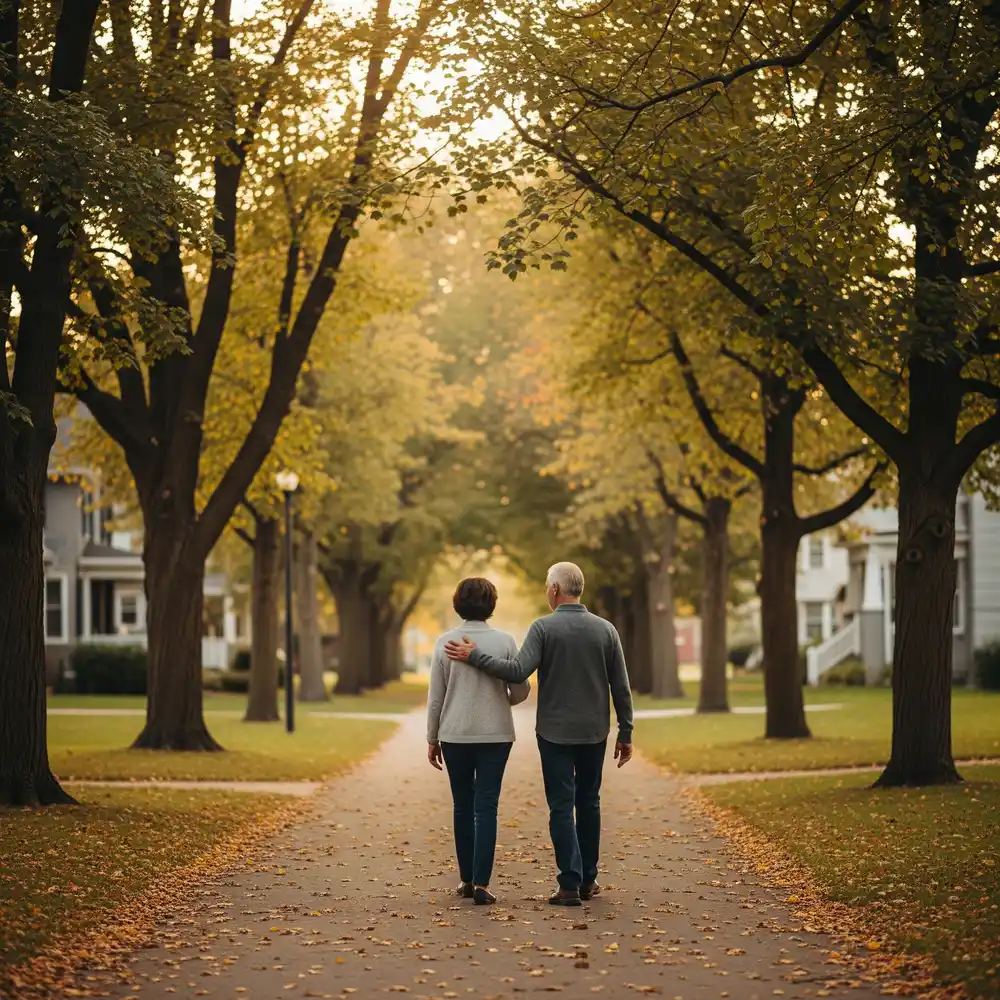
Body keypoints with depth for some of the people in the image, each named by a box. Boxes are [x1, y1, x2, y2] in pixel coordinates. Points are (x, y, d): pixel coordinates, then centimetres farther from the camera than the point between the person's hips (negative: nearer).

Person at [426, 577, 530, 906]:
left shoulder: (445, 642, -4)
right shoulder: (504, 641, -5)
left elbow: (435, 697, -1)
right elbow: (521, 690, -2)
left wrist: (432, 739, 9)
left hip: (455, 735, 1)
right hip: (495, 734, -1)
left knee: (463, 806, 13)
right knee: (486, 807, 0)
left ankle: (467, 879, 18)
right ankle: (481, 882, -8)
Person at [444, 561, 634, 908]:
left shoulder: (544, 627, -10)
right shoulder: (605, 629, 1)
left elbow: (518, 671, -19)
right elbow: (621, 688, 2)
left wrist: (474, 655, -10)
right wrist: (626, 733, 8)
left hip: (555, 732, -3)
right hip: (594, 733, 3)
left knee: (562, 806, 0)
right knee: (589, 803, 15)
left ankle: (570, 885, -6)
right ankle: (588, 880, 19)